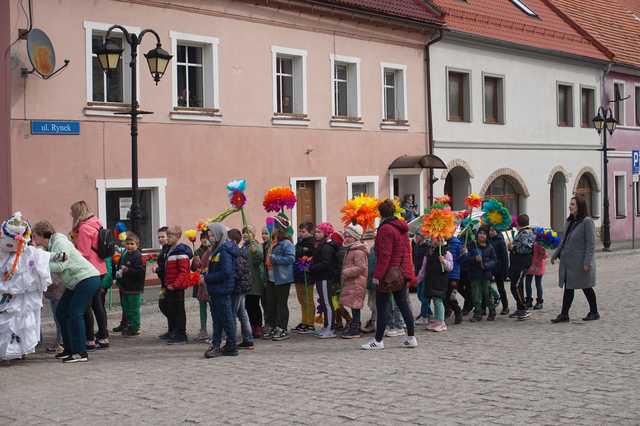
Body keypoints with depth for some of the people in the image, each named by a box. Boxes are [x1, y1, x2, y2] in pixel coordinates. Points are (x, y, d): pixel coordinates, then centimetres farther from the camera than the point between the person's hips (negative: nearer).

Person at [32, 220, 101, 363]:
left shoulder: (60, 242, -16)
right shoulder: (49, 246, 12)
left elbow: (60, 266, -26)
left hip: (88, 278, -10)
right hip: (74, 282, 10)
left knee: (75, 313, -15)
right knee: (61, 312, 9)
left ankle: (81, 353, -14)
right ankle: (69, 349, 17)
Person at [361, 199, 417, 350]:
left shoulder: (385, 229, -15)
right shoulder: (402, 228, 11)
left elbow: (384, 255, -19)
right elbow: (407, 251, 16)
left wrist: (377, 274, -17)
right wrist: (408, 271, 21)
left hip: (389, 274, -8)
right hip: (402, 273, 8)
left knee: (381, 308, -1)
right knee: (403, 305, 12)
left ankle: (378, 340, 3)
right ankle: (411, 337, 13)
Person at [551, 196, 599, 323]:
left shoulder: (587, 222, -13)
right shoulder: (569, 222, 11)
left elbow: (591, 244, -16)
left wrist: (587, 262, -20)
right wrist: (555, 255, 16)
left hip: (580, 263, -7)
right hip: (568, 262, 7)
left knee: (586, 288, 6)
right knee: (568, 288, 6)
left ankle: (594, 313, 21)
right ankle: (564, 315, 7)